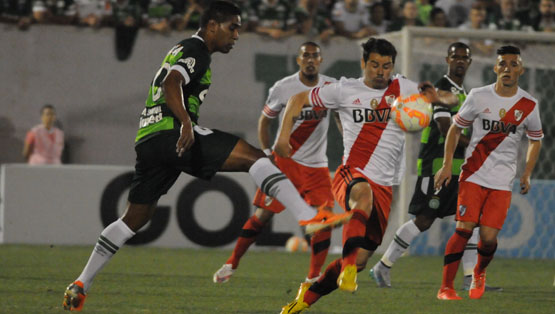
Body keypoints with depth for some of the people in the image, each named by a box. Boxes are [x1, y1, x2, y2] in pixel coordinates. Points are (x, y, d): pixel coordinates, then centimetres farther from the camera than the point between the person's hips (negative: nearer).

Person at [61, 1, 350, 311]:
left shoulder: (182, 50, 28)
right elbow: (171, 84, -20)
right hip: (172, 132, -10)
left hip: (147, 140, 10)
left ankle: (81, 285, 17)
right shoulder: (196, 51, -2)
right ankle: (309, 216, -34)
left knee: (135, 217, 17)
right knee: (254, 156, -17)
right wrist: (186, 122, -33)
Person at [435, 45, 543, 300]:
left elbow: (535, 140, 16)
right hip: (473, 175, -1)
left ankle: (479, 273, 26)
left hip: (502, 182, 1)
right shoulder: (478, 97, -3)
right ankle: (446, 288, -6)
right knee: (464, 229, -13)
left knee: (488, 237, -7)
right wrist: (447, 165, 0)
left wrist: (527, 174, 7)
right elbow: (456, 128, 8)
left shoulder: (529, 105, 1)